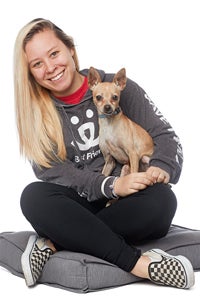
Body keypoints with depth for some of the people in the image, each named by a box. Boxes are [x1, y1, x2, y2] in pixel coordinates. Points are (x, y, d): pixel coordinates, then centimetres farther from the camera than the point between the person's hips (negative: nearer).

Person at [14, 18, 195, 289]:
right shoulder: (35, 112, 3)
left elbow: (164, 134, 0)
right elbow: (51, 171, -7)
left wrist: (161, 167, -23)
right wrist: (110, 185, -23)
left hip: (126, 204, 0)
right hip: (79, 205, 1)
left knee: (161, 199, -33)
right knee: (33, 197, -30)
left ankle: (55, 243, -27)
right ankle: (137, 262, -34)